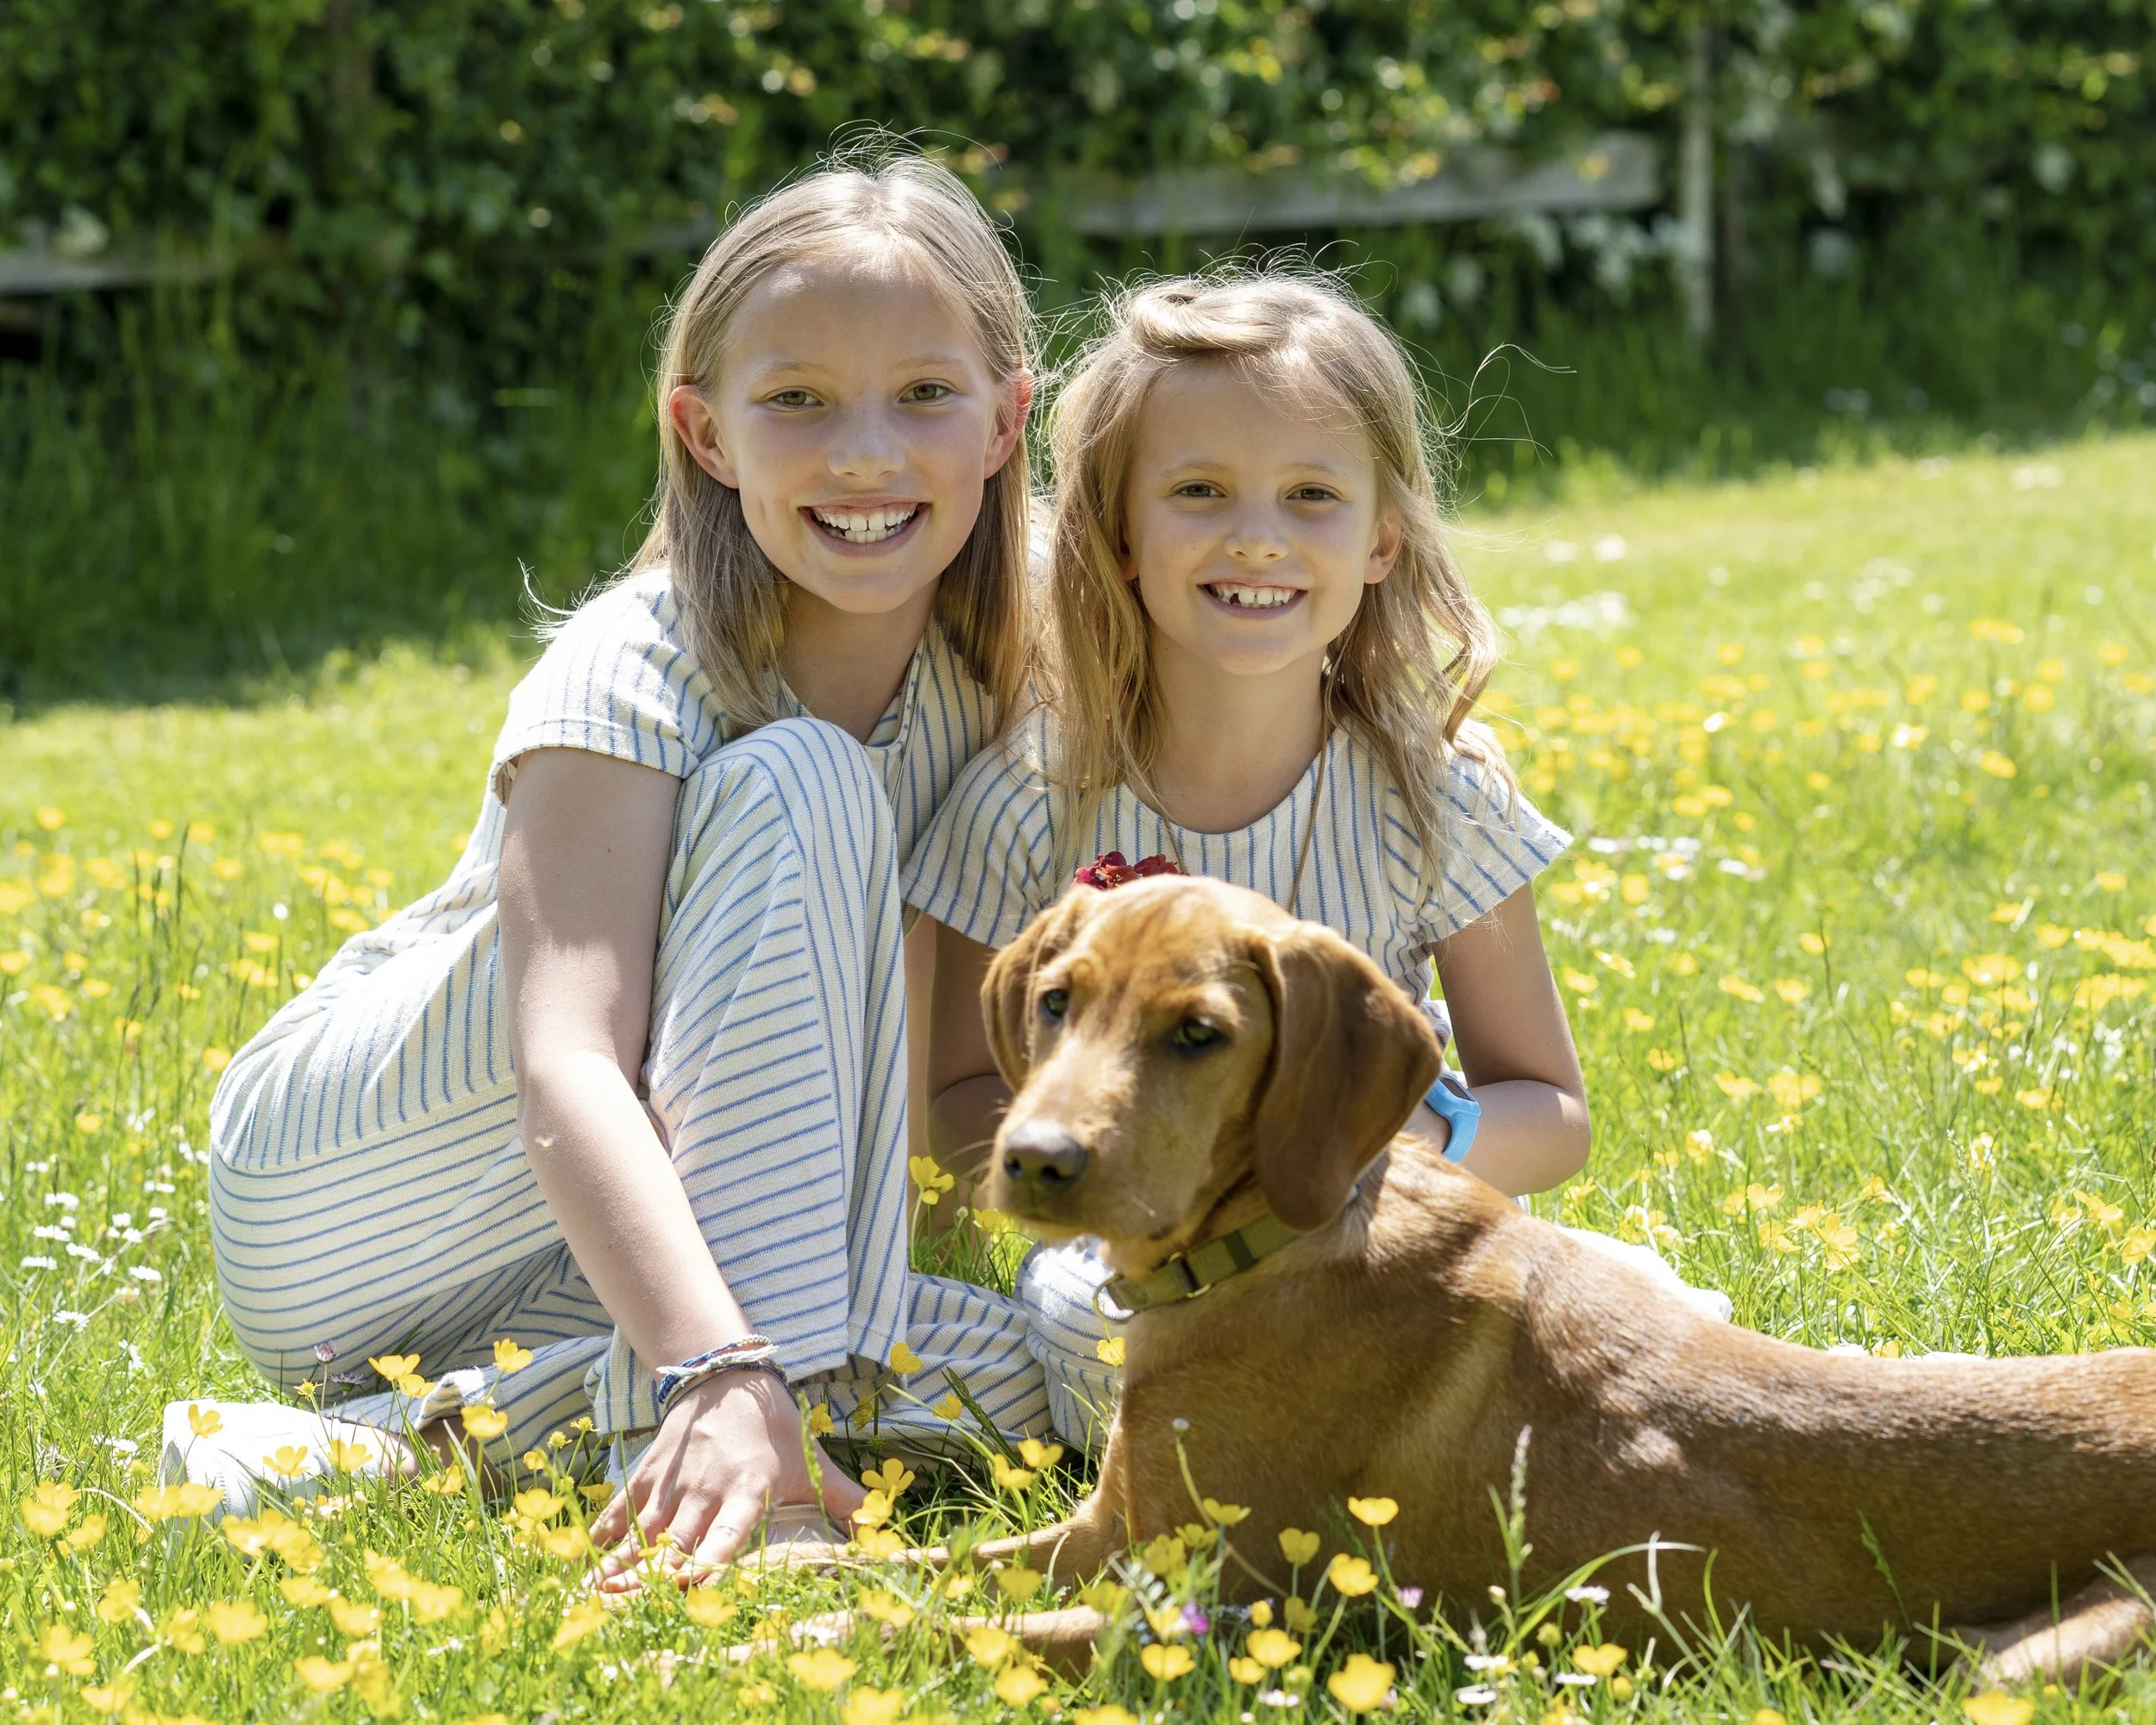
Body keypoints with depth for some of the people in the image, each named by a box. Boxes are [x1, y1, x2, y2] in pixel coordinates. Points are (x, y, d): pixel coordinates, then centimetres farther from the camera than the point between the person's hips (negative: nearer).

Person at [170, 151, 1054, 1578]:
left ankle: (420, 1424, -21)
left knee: (1025, 1365, -24)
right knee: (795, 786, -26)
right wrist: (720, 1370, -51)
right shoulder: (634, 676, -22)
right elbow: (565, 1070, -37)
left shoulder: (998, 683, -4)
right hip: (337, 1189, -6)